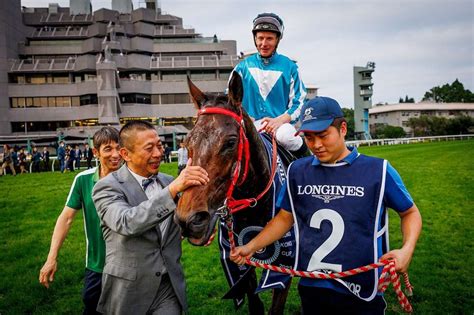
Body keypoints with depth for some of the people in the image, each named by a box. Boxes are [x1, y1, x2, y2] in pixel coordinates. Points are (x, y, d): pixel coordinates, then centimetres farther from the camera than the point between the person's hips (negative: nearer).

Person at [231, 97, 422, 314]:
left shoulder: (378, 170, -10)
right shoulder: (297, 171, -1)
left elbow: (410, 213, 3)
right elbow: (285, 218, 9)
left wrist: (407, 250, -14)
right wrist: (251, 247, 1)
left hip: (361, 292, -2)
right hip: (311, 288, 3)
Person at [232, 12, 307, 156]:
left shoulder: (289, 67, 6)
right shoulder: (243, 66, 11)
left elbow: (299, 101, 4)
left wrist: (279, 120, -14)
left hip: (280, 123, -1)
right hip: (249, 125, 2)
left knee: (286, 136, -36)